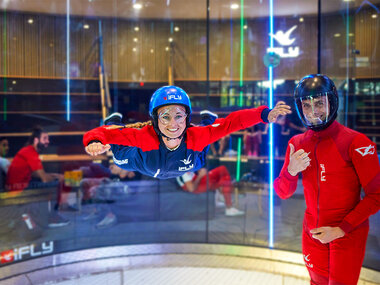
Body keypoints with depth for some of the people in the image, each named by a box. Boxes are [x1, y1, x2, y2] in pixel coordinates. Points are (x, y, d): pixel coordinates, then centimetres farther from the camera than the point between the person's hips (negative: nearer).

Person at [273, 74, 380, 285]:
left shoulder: (355, 142, -16)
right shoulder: (297, 144, 0)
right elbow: (283, 193, 3)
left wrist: (342, 229, -18)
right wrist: (291, 171, -17)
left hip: (348, 234, -4)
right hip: (312, 233, 5)